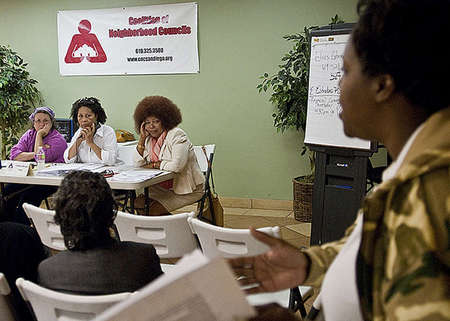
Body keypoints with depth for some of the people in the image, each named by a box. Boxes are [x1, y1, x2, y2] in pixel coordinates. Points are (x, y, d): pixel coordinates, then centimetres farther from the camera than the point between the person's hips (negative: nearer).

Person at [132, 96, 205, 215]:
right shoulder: (149, 139, 7)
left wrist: (154, 165, -14)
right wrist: (142, 138, -6)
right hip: (163, 187, 8)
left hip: (188, 189, -8)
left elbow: (177, 165, -30)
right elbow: (138, 164, 0)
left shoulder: (177, 135, -16)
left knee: (152, 210, -19)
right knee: (138, 204, -6)